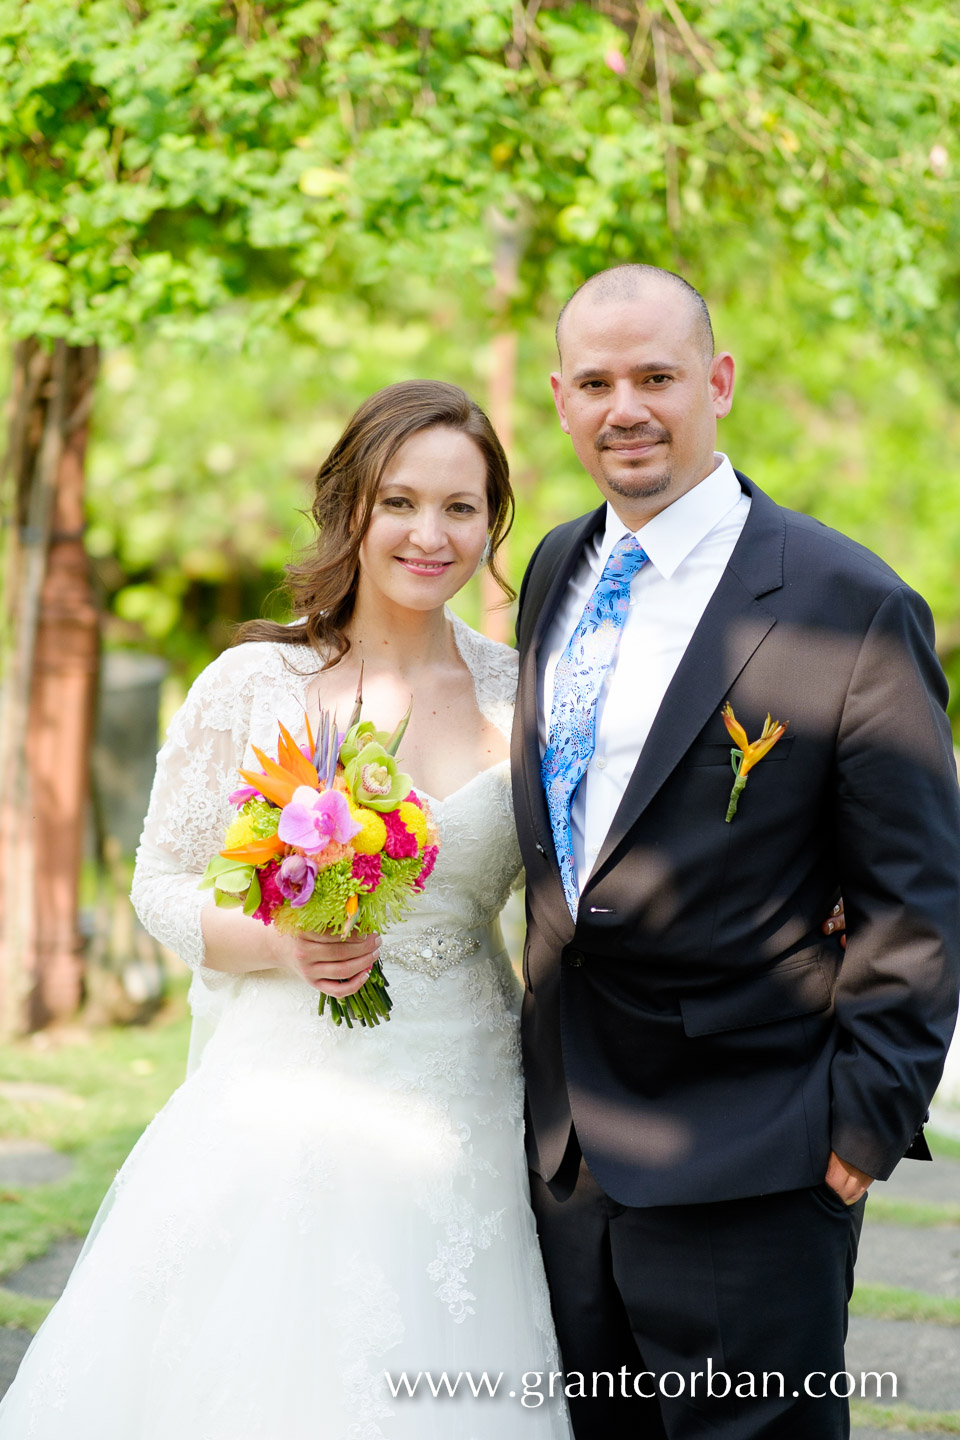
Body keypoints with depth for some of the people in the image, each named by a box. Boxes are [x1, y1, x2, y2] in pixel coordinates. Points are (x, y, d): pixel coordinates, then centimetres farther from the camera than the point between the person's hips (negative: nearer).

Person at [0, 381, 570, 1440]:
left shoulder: (526, 695, 3)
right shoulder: (253, 685, -3)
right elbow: (161, 886, 2)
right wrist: (281, 945, -15)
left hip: (463, 1108, 2)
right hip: (282, 1104, -2)